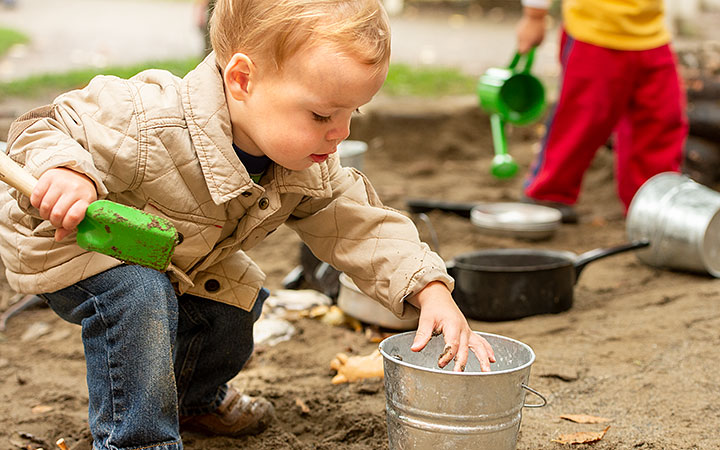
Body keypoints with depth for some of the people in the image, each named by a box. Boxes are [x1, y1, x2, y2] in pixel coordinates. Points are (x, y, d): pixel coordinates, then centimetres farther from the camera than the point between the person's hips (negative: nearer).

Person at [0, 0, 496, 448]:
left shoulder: (310, 169, -18)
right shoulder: (145, 125, -41)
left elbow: (361, 226, -13)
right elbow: (46, 133, -32)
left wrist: (431, 290, -26)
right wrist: (64, 172, -56)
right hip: (63, 242, -7)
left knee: (231, 309, 4)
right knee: (137, 297, -32)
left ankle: (195, 396, 38)